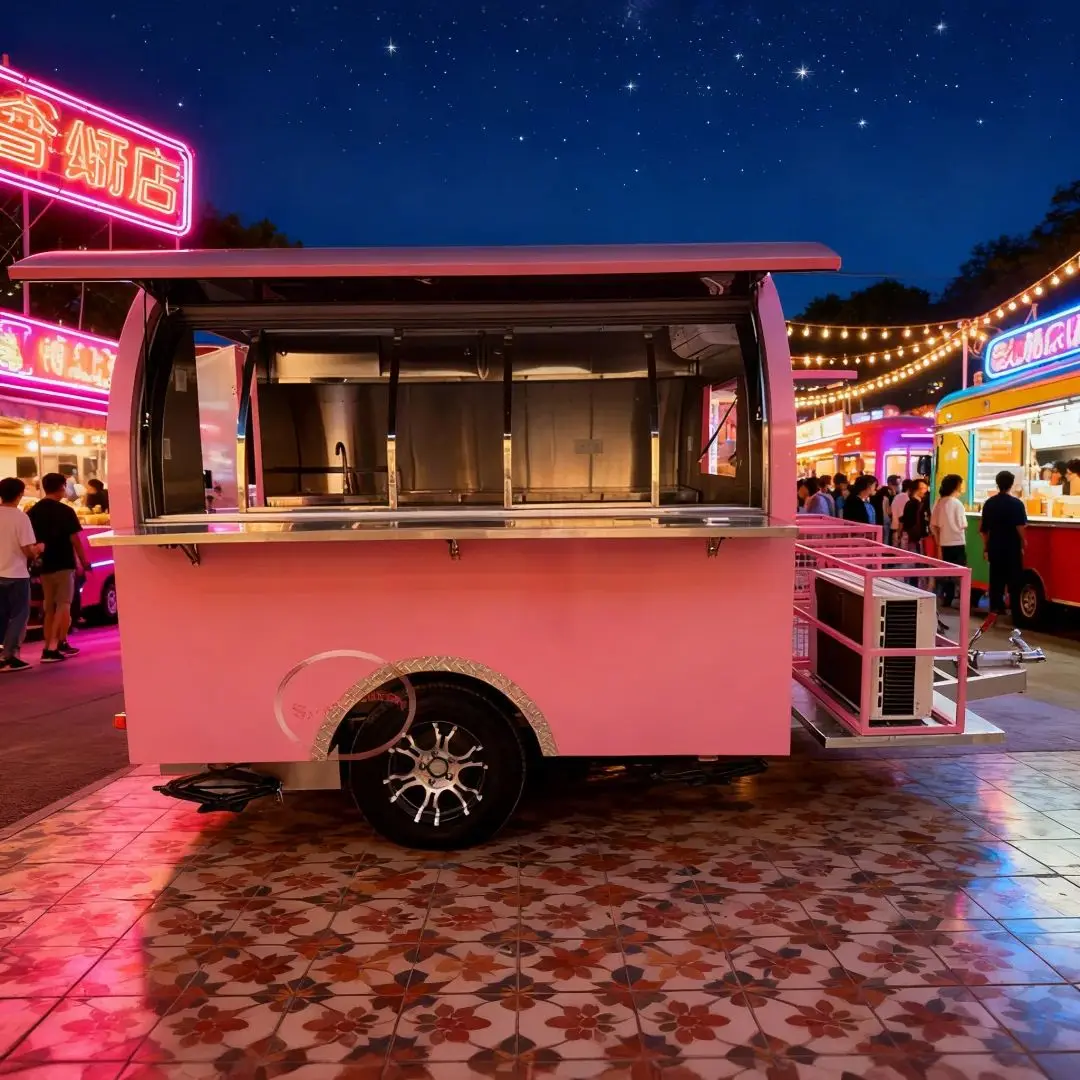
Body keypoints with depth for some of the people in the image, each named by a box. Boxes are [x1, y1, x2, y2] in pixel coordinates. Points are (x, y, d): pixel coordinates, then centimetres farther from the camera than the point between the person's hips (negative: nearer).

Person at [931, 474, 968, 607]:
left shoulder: (939, 502, 5)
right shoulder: (957, 503, -13)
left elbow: (933, 525, 7)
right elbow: (963, 525, -14)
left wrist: (938, 542, 14)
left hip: (944, 543, 6)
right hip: (957, 542, -6)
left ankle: (946, 600, 16)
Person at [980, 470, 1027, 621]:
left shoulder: (989, 503, 3)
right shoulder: (1016, 503, -13)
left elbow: (983, 528, 8)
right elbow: (1020, 528, -16)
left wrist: (986, 546, 17)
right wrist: (1023, 543, 0)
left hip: (995, 548, 4)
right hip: (1012, 548, -4)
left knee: (996, 580, 11)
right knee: (1014, 581, 3)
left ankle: (996, 609, 14)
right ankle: (1016, 613, 5)